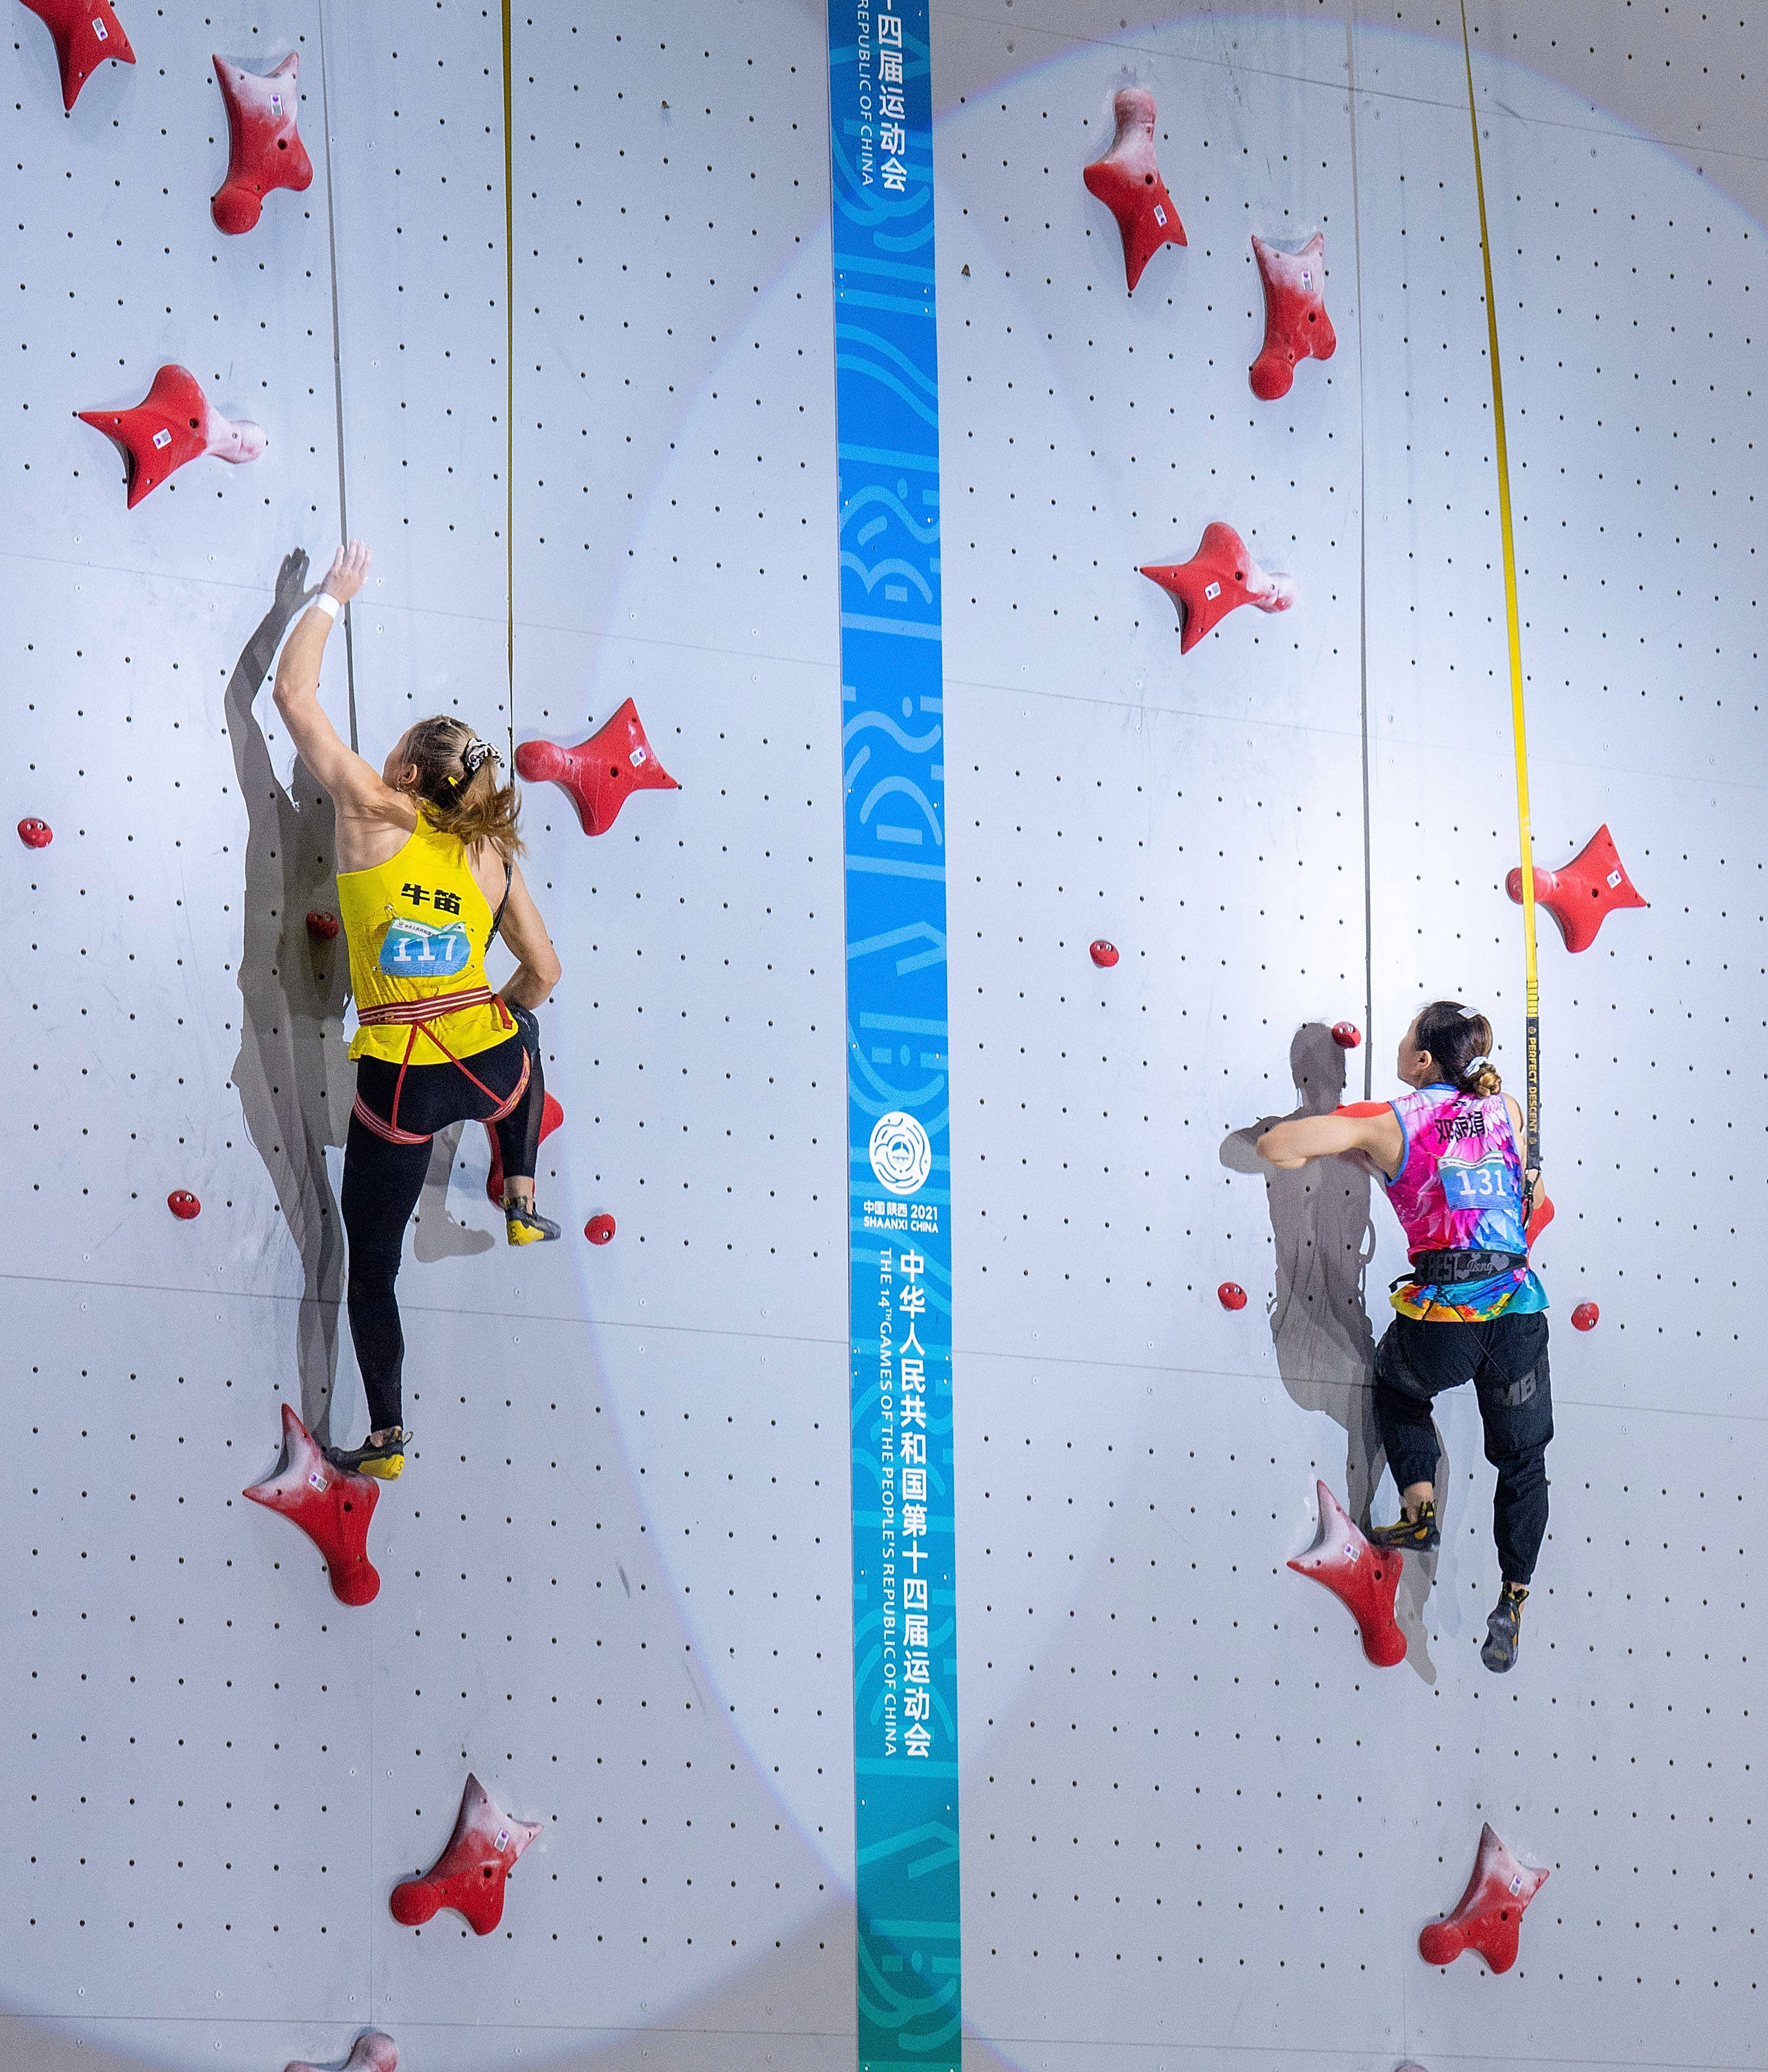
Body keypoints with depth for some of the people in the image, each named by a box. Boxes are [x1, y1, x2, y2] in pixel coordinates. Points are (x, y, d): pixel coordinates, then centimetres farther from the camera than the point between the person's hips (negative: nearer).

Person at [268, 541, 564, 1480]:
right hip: (491, 1069, 3)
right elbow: (541, 976, 10)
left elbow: (294, 692, 1)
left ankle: (387, 1437, 13)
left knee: (372, 1264, 13)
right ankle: (522, 1200, 41)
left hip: (398, 1081, -3)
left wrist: (333, 595, 12)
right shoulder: (491, 857, 6)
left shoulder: (375, 816, -4)